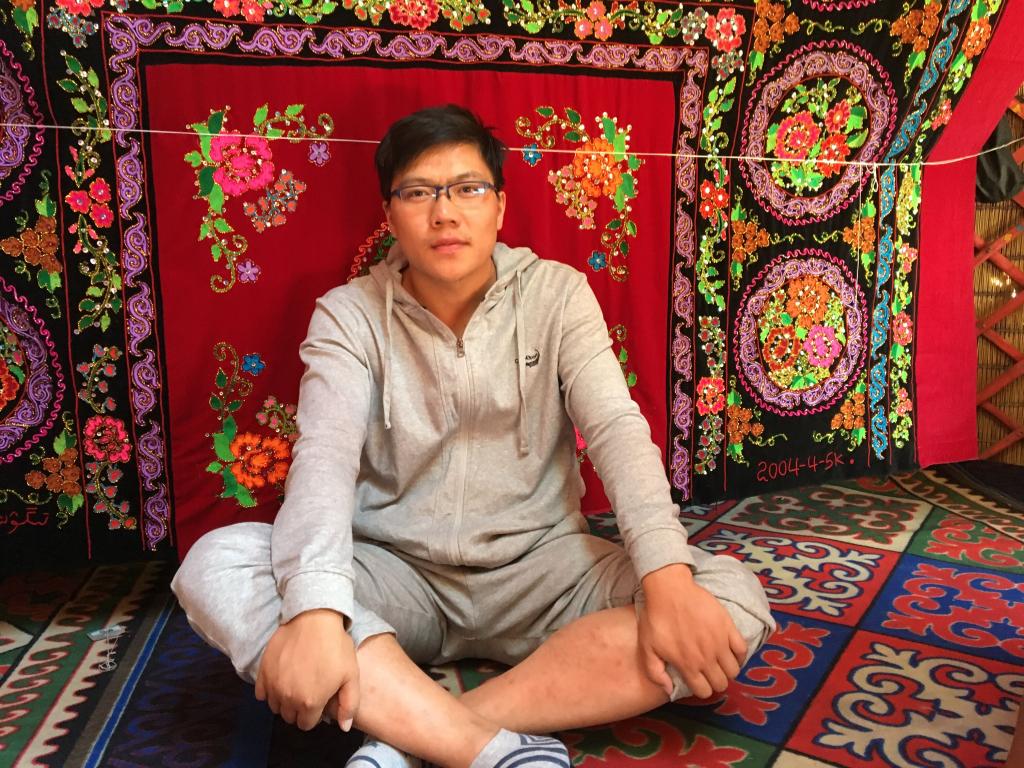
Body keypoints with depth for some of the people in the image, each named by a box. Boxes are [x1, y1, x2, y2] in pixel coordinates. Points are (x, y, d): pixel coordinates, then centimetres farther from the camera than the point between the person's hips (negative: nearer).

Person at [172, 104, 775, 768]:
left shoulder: (557, 294, -1)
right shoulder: (350, 314, -2)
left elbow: (616, 429, -12)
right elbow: (326, 455, -16)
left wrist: (668, 577, -27)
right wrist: (316, 611, -34)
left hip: (538, 568, 1)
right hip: (396, 576, 0)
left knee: (734, 600, -22)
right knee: (216, 564, -25)